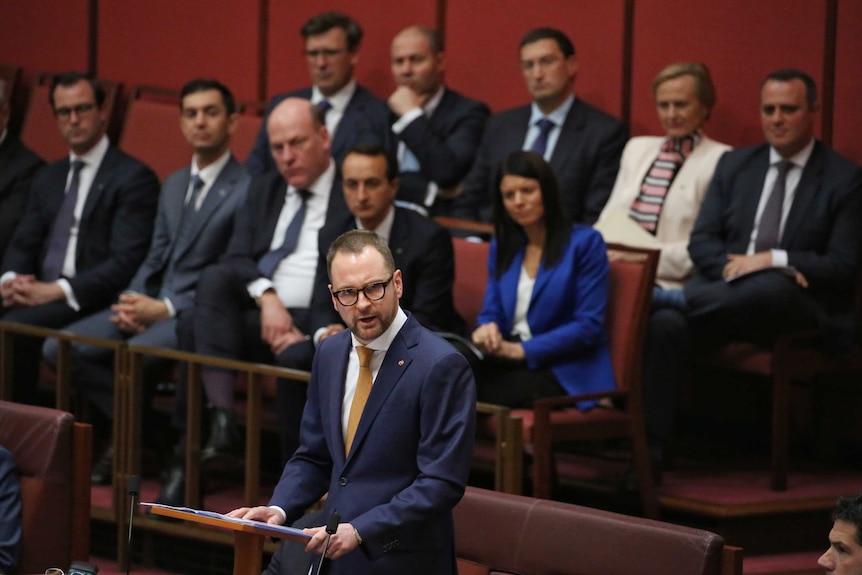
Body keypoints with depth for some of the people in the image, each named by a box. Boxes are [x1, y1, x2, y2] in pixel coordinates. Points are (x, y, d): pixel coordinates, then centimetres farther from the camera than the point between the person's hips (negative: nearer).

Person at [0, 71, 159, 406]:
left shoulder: (134, 178, -2)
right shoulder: (48, 178, 22)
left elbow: (125, 262, -11)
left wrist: (59, 290, -20)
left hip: (90, 302, -6)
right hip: (38, 293, 7)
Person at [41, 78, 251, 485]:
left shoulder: (247, 189, -7)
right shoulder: (173, 185, 21)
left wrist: (166, 308, -17)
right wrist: (133, 302, -2)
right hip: (154, 304, 8)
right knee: (60, 348, -11)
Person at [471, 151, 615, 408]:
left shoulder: (585, 242, -1)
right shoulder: (501, 247, 18)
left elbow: (589, 326, -8)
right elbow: (491, 313, 17)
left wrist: (521, 349, -15)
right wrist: (487, 330, -10)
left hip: (568, 375, -5)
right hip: (510, 363, 5)